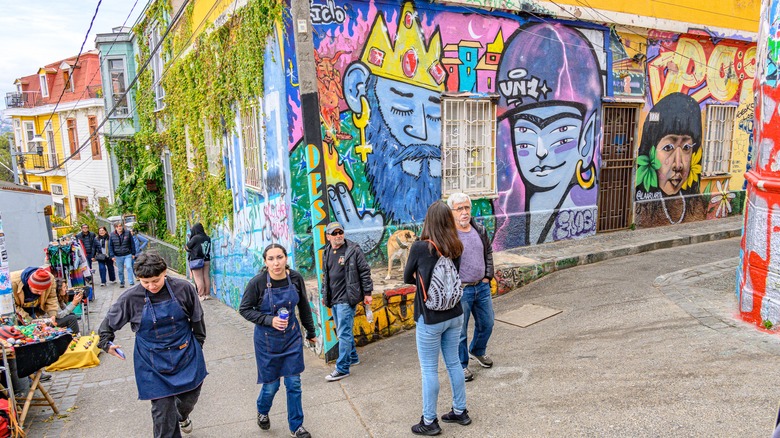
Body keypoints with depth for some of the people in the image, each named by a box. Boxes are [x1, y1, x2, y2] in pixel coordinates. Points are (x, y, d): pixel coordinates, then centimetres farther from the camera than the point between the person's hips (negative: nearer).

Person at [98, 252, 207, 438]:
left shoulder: (184, 288, -12)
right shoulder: (131, 298, -12)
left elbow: (197, 318, 2)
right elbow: (109, 321, 7)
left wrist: (198, 343, 9)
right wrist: (106, 343, 5)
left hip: (186, 355, 1)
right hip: (153, 363, -1)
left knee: (190, 397, 18)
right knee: (162, 409, 0)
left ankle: (182, 416, 54)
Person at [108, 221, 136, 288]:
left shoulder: (127, 233, -3)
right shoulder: (112, 235, 0)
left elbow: (132, 244, 2)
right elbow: (110, 246, 4)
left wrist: (133, 253, 1)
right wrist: (112, 256, -2)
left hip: (128, 255, -2)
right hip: (118, 256, 2)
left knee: (129, 267, -12)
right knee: (120, 270, 11)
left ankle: (131, 282, -8)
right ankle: (121, 282, 26)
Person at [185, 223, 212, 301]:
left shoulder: (195, 238, -13)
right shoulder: (207, 238, 4)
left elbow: (187, 247, -5)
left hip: (197, 260, -6)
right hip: (207, 260, 6)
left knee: (198, 278, 0)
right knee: (206, 277, 9)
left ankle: (201, 295, 1)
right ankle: (207, 294, 13)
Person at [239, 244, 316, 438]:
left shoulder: (295, 278, -11)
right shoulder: (257, 283, -20)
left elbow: (304, 307, 3)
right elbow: (244, 309, -9)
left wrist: (310, 331, 14)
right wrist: (269, 320, -22)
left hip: (292, 336, 2)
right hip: (267, 339, -2)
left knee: (294, 383, 7)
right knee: (271, 384, 11)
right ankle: (262, 411, 45)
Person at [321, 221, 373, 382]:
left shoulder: (353, 250, -9)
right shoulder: (326, 253, 11)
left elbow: (365, 272, -7)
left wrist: (367, 293, -8)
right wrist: (324, 294, 24)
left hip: (346, 299, -7)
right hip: (333, 299, 7)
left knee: (344, 333, -6)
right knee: (343, 331, 18)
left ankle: (342, 368, 0)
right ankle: (352, 357, 34)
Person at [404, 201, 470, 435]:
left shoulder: (420, 247, -17)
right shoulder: (457, 247, -3)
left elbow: (407, 278, -4)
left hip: (430, 319, -5)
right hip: (454, 315, 5)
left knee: (429, 369, 8)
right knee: (453, 363, 19)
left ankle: (429, 422, 21)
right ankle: (460, 411, 33)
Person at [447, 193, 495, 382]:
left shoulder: (480, 230, 4)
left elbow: (488, 253, 18)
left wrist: (488, 275, 10)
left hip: (482, 287, 7)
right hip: (460, 291, -7)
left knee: (486, 324, 20)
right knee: (459, 331, 6)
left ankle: (477, 351, 47)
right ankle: (461, 365, 26)